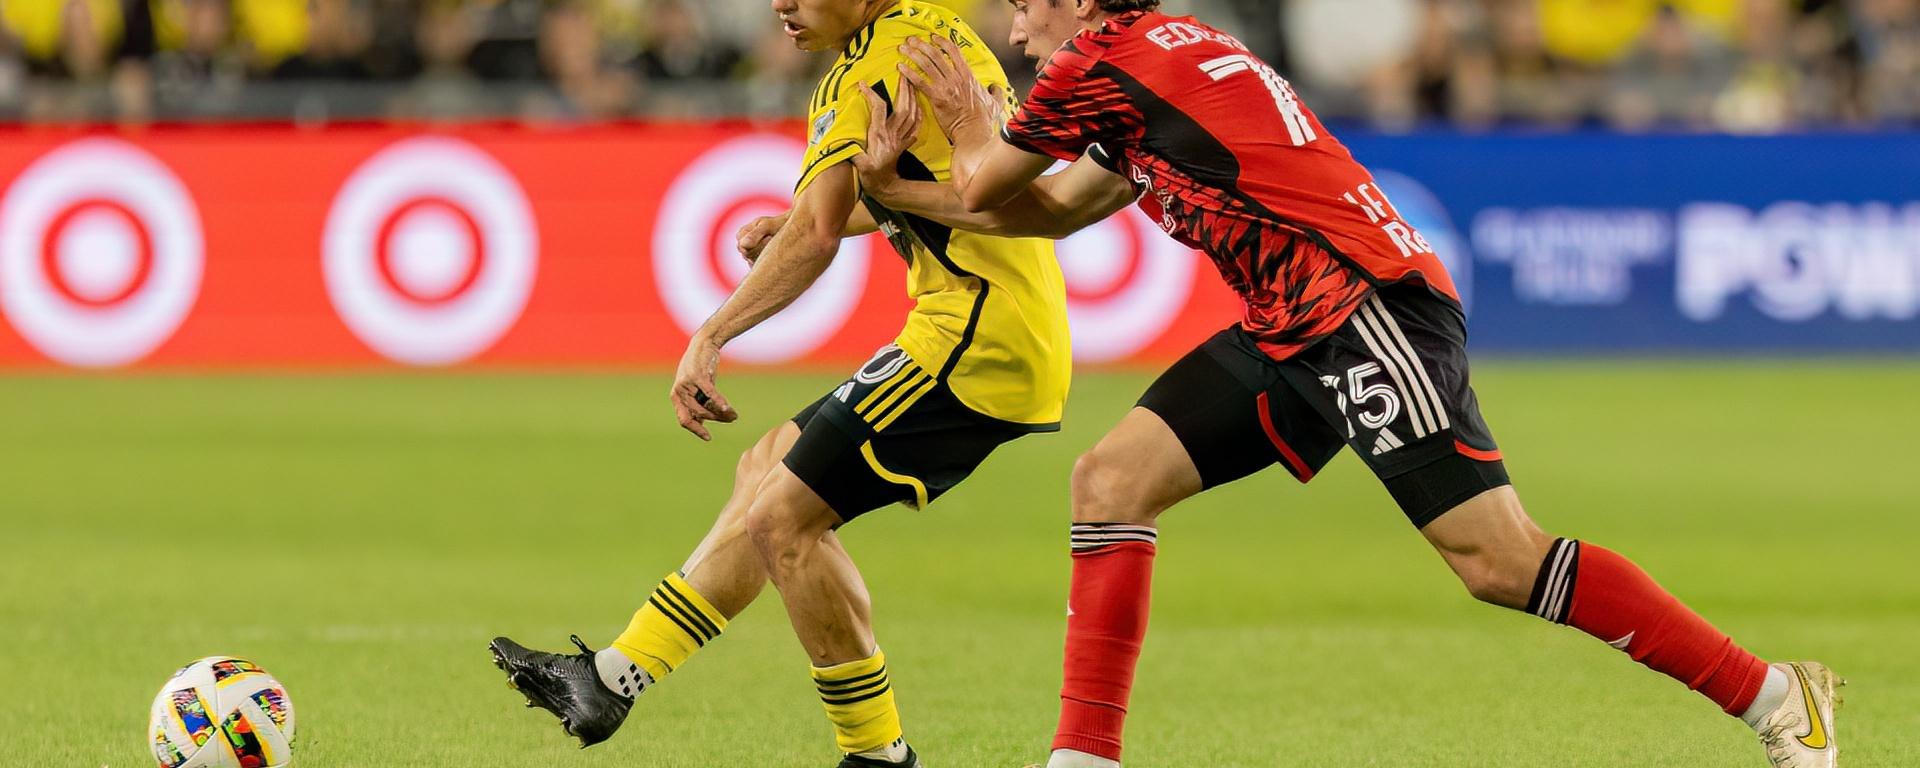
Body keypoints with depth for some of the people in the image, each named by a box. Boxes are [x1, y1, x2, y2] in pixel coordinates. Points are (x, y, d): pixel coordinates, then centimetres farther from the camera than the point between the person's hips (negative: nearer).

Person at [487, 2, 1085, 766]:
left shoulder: (865, 73, -14)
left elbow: (816, 235, -21)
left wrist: (710, 339, -18)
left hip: (976, 341, -10)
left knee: (784, 516, -9)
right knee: (766, 475, 16)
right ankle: (612, 678, 22)